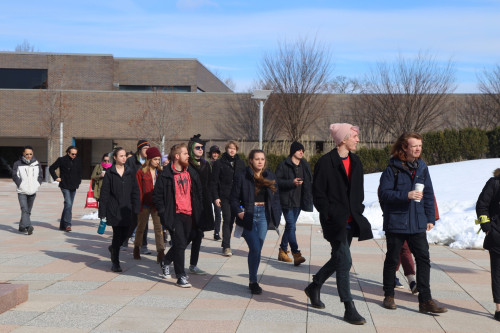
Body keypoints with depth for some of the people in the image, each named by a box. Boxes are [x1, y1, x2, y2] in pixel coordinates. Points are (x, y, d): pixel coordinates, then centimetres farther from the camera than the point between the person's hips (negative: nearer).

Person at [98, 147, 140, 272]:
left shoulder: (130, 172, 6)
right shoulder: (110, 173, -2)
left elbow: (135, 191, 8)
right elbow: (104, 193, -2)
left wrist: (136, 209, 1)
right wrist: (102, 212, -5)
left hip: (126, 209, 3)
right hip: (114, 209, -3)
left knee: (125, 234, 4)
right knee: (117, 234, -4)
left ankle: (113, 248, 37)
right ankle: (115, 263, 9)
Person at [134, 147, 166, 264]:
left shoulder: (161, 172, 6)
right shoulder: (141, 172, -4)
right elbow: (138, 190, -5)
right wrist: (138, 205, -10)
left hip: (157, 205, 2)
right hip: (145, 205, -2)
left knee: (159, 228, -4)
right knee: (141, 227, 13)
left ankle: (161, 254, -6)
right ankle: (137, 249, 31)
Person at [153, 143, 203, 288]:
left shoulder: (191, 173, 9)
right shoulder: (166, 175, -7)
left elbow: (198, 193, 18)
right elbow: (157, 195, -4)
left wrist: (198, 210, 10)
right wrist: (164, 213, -9)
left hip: (189, 215, 6)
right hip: (175, 215, -6)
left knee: (185, 242, 14)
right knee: (180, 244, -10)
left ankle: (166, 262, 39)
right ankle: (181, 277, -2)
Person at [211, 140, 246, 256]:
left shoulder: (241, 163, 11)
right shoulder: (219, 163, 0)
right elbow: (214, 181, -1)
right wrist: (215, 197, -8)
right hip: (224, 197, -4)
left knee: (231, 220, 7)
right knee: (227, 220, -10)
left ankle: (225, 244, 19)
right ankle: (226, 247, -9)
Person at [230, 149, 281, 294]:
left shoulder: (270, 177, 9)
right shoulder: (242, 177, -3)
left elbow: (276, 198, 13)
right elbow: (234, 198, 0)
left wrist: (276, 217, 5)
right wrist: (239, 213, -15)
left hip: (264, 215, 4)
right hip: (248, 216, -4)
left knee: (257, 250, 5)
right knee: (255, 249, -12)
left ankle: (253, 280, 18)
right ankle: (253, 281, 0)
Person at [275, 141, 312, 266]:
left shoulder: (304, 165, 14)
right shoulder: (283, 165, -5)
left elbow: (308, 182, 22)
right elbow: (277, 180, -10)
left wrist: (308, 198, 10)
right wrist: (292, 182, -21)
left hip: (298, 201, 7)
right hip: (287, 201, -6)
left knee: (290, 226, 13)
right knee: (291, 226, -14)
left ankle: (283, 251, 24)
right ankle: (296, 254, -20)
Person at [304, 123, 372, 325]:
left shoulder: (355, 162, 11)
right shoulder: (326, 162, -11)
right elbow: (318, 193, -10)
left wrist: (358, 211, 11)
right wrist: (330, 215, -14)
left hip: (350, 221, 8)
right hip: (334, 221, -7)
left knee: (338, 260, 16)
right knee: (345, 261, -11)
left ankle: (314, 287, 38)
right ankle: (349, 309, -5)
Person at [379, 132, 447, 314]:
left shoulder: (422, 167, 7)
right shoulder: (392, 168, -8)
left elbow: (428, 194, 12)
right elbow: (384, 193, -13)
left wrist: (430, 218, 8)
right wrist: (406, 195, -24)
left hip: (417, 223, 4)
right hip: (396, 222, -4)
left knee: (423, 258, -3)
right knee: (392, 259, 8)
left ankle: (425, 300, 1)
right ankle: (389, 296, 23)